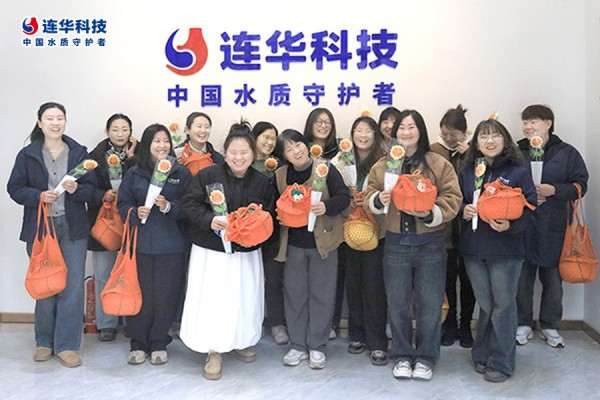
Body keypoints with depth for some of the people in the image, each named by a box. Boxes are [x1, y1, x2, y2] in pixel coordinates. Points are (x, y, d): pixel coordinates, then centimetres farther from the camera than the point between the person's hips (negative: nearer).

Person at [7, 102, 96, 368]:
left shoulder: (79, 152, 4)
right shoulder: (28, 154, 2)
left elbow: (91, 188, 4)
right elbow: (15, 188, 2)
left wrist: (76, 189, -17)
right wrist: (39, 196, -15)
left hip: (73, 228, 0)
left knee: (73, 286, -2)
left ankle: (66, 345, 10)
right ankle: (44, 341, 27)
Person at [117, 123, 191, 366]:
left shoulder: (181, 173, 4)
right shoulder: (134, 173, 6)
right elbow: (122, 204, 6)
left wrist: (168, 206, -15)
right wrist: (135, 213, -13)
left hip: (171, 245, 0)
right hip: (140, 243, 0)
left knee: (166, 295, 4)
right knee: (141, 294, 4)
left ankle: (159, 344, 22)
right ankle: (138, 344, 22)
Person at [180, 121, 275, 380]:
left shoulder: (262, 182, 1)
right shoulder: (207, 175, -8)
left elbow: (270, 215, 6)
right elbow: (190, 203, -7)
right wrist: (209, 220, -21)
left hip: (246, 252, 3)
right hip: (211, 251, -3)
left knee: (244, 300, 10)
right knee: (213, 300, -3)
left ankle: (241, 341, 35)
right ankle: (214, 351, 13)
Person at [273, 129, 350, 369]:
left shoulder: (326, 169, -9)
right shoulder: (280, 175, 1)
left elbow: (344, 197, -8)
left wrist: (326, 206, -26)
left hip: (323, 242, -3)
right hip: (293, 243, 3)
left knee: (321, 295, 5)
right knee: (294, 294, 9)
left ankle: (317, 346, 20)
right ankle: (297, 345, 24)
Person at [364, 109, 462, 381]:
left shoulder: (439, 164, -1)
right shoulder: (382, 166, 6)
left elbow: (452, 199, -6)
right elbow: (369, 197, 4)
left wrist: (430, 214, -21)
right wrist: (379, 200, -17)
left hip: (430, 244, -2)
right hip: (396, 244, 2)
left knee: (430, 304, 6)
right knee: (397, 303, 10)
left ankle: (426, 357, 24)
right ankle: (402, 356, 28)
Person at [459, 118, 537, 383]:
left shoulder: (518, 171, -3)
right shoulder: (467, 171, 8)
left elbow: (530, 207, -4)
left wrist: (510, 225, -21)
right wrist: (464, 211, -8)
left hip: (506, 248, -3)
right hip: (473, 248, 3)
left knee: (503, 305, 4)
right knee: (485, 304, 12)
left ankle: (500, 363, 18)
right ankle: (482, 356, 28)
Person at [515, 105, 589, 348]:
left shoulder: (567, 153, 3)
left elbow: (580, 185, -1)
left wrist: (554, 190, -16)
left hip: (553, 227, 0)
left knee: (553, 278, 9)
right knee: (522, 278, 6)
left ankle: (549, 326, 25)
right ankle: (523, 325, 22)